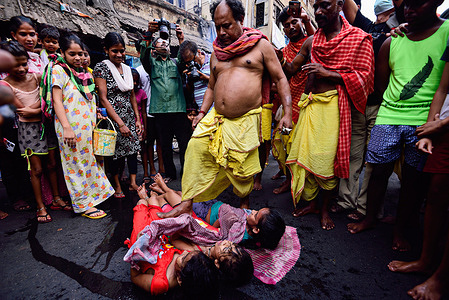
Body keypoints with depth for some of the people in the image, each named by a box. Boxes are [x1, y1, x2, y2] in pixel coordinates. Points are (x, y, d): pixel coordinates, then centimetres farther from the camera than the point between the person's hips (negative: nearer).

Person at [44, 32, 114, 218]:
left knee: (89, 160, 14)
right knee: (76, 163, 1)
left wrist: (97, 113, 15)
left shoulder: (83, 73, 16)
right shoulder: (58, 70, -5)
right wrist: (67, 128, -21)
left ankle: (92, 195, 29)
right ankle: (83, 204, 11)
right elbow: (57, 102, -13)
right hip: (71, 126, -7)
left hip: (87, 126, 7)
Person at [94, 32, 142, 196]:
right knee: (116, 151, 2)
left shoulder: (127, 68, 12)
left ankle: (133, 183, 17)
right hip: (113, 117, -5)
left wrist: (137, 118, 9)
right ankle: (117, 185, 19)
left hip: (129, 116, 6)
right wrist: (120, 123, -19)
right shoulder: (101, 67, -7)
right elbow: (103, 98, -13)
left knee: (133, 147, 5)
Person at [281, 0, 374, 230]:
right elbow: (291, 69, 20)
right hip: (309, 104, 5)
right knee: (304, 154, 4)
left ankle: (325, 208, 16)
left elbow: (364, 77, -4)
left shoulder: (358, 38, 3)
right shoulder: (311, 41, 18)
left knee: (327, 158, -6)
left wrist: (327, 73, -13)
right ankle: (311, 203, 22)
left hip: (332, 104, -5)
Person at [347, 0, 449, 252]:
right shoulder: (392, 41, 11)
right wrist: (397, 105, 7)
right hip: (388, 117, 2)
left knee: (413, 178, 5)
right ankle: (370, 219, 25)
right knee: (379, 170, 6)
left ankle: (401, 229, 23)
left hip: (424, 121, -2)